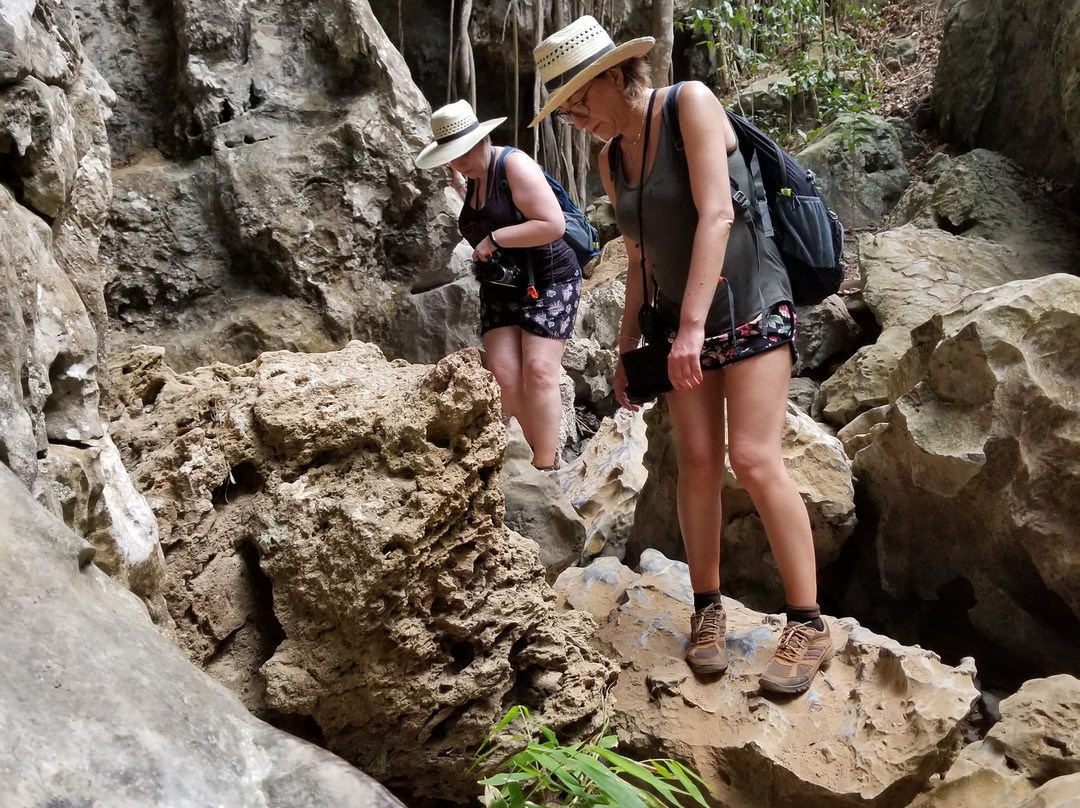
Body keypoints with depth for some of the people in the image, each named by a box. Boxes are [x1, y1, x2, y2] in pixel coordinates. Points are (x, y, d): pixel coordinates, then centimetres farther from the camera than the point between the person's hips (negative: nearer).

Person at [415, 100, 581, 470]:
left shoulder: (514, 164, -15)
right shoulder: (472, 179, 10)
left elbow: (553, 225, -23)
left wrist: (494, 239, -19)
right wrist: (462, 189, 16)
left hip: (548, 281, -7)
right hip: (500, 287, 8)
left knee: (538, 369, -15)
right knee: (503, 372, -7)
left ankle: (546, 468, -12)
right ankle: (540, 451, 1)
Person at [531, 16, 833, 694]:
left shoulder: (690, 103, -12)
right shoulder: (612, 160, 7)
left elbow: (716, 214, -22)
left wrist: (692, 324, -27)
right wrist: (629, 349, 13)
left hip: (750, 305, -6)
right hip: (682, 320, 6)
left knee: (754, 458, -14)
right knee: (697, 460, -1)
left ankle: (809, 626, -5)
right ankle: (709, 608, 11)